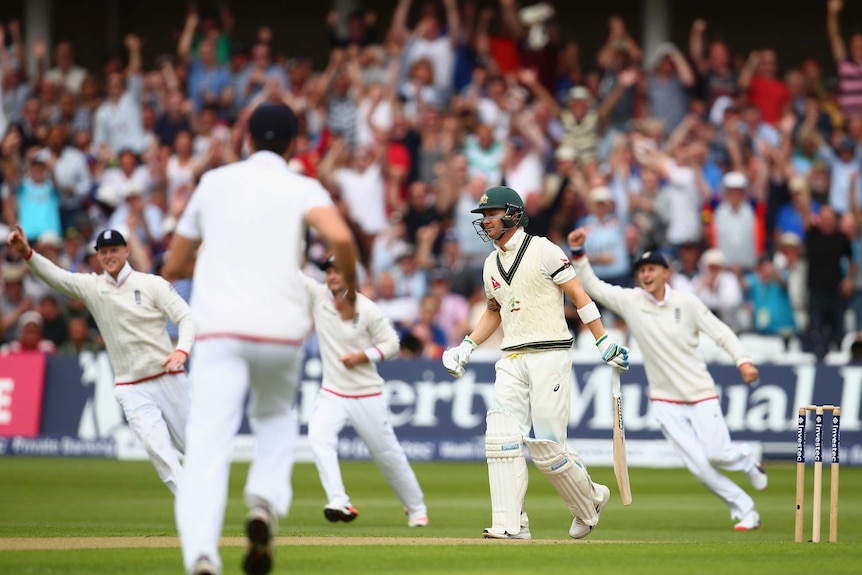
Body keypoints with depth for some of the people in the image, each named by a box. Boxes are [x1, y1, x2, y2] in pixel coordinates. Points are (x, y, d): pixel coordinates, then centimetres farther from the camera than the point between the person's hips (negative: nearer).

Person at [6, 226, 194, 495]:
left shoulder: (152, 284, -3)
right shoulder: (91, 287, 4)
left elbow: (186, 317, -7)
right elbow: (55, 275, -9)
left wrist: (182, 350, -27)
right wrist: (27, 253, -27)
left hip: (168, 379, -1)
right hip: (131, 389, 1)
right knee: (157, 448, -15)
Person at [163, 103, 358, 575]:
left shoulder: (213, 183, 16)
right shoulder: (302, 189, 8)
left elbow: (173, 267, 22)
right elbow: (340, 237, -14)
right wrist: (350, 288, 5)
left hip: (219, 327, 0)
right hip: (283, 328, 0)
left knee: (207, 442, -10)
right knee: (275, 417, 27)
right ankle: (267, 501, -1)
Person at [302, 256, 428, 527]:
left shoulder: (368, 310, -10)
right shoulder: (318, 296, -2)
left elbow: (391, 344, -6)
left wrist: (362, 357, -20)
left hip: (367, 396, -2)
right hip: (332, 394, 2)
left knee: (389, 454, 7)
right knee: (319, 438, -25)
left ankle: (416, 508, 26)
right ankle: (339, 503, -29)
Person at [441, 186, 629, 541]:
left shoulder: (542, 251, -6)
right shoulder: (492, 264, 15)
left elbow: (578, 295, -6)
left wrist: (604, 342, -11)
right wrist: (467, 346, 16)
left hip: (549, 355, -7)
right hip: (512, 361, 7)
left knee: (546, 446, -9)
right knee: (501, 440, -8)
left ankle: (589, 502, 15)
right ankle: (510, 524, -9)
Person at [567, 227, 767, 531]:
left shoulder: (687, 303, -6)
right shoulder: (630, 301, -1)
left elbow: (721, 333, -6)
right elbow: (591, 285, -2)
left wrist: (743, 361, -21)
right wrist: (577, 252, -15)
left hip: (700, 394, -2)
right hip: (665, 401, 2)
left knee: (716, 454, -12)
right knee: (697, 464, -7)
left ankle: (747, 463, 24)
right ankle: (745, 510, 7)